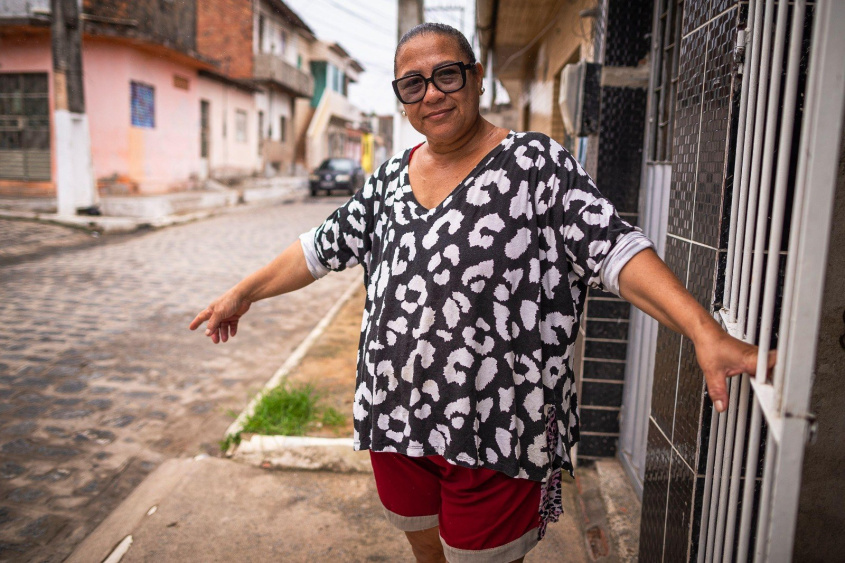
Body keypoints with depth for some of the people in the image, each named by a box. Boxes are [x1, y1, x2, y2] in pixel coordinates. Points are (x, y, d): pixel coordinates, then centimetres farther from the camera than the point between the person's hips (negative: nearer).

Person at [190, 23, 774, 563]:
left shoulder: (537, 163, -9)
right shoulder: (390, 178, 7)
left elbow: (617, 250, -19)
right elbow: (323, 247, 16)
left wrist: (706, 333, -32)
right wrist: (244, 292, 21)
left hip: (494, 432, -5)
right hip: (396, 418, 6)